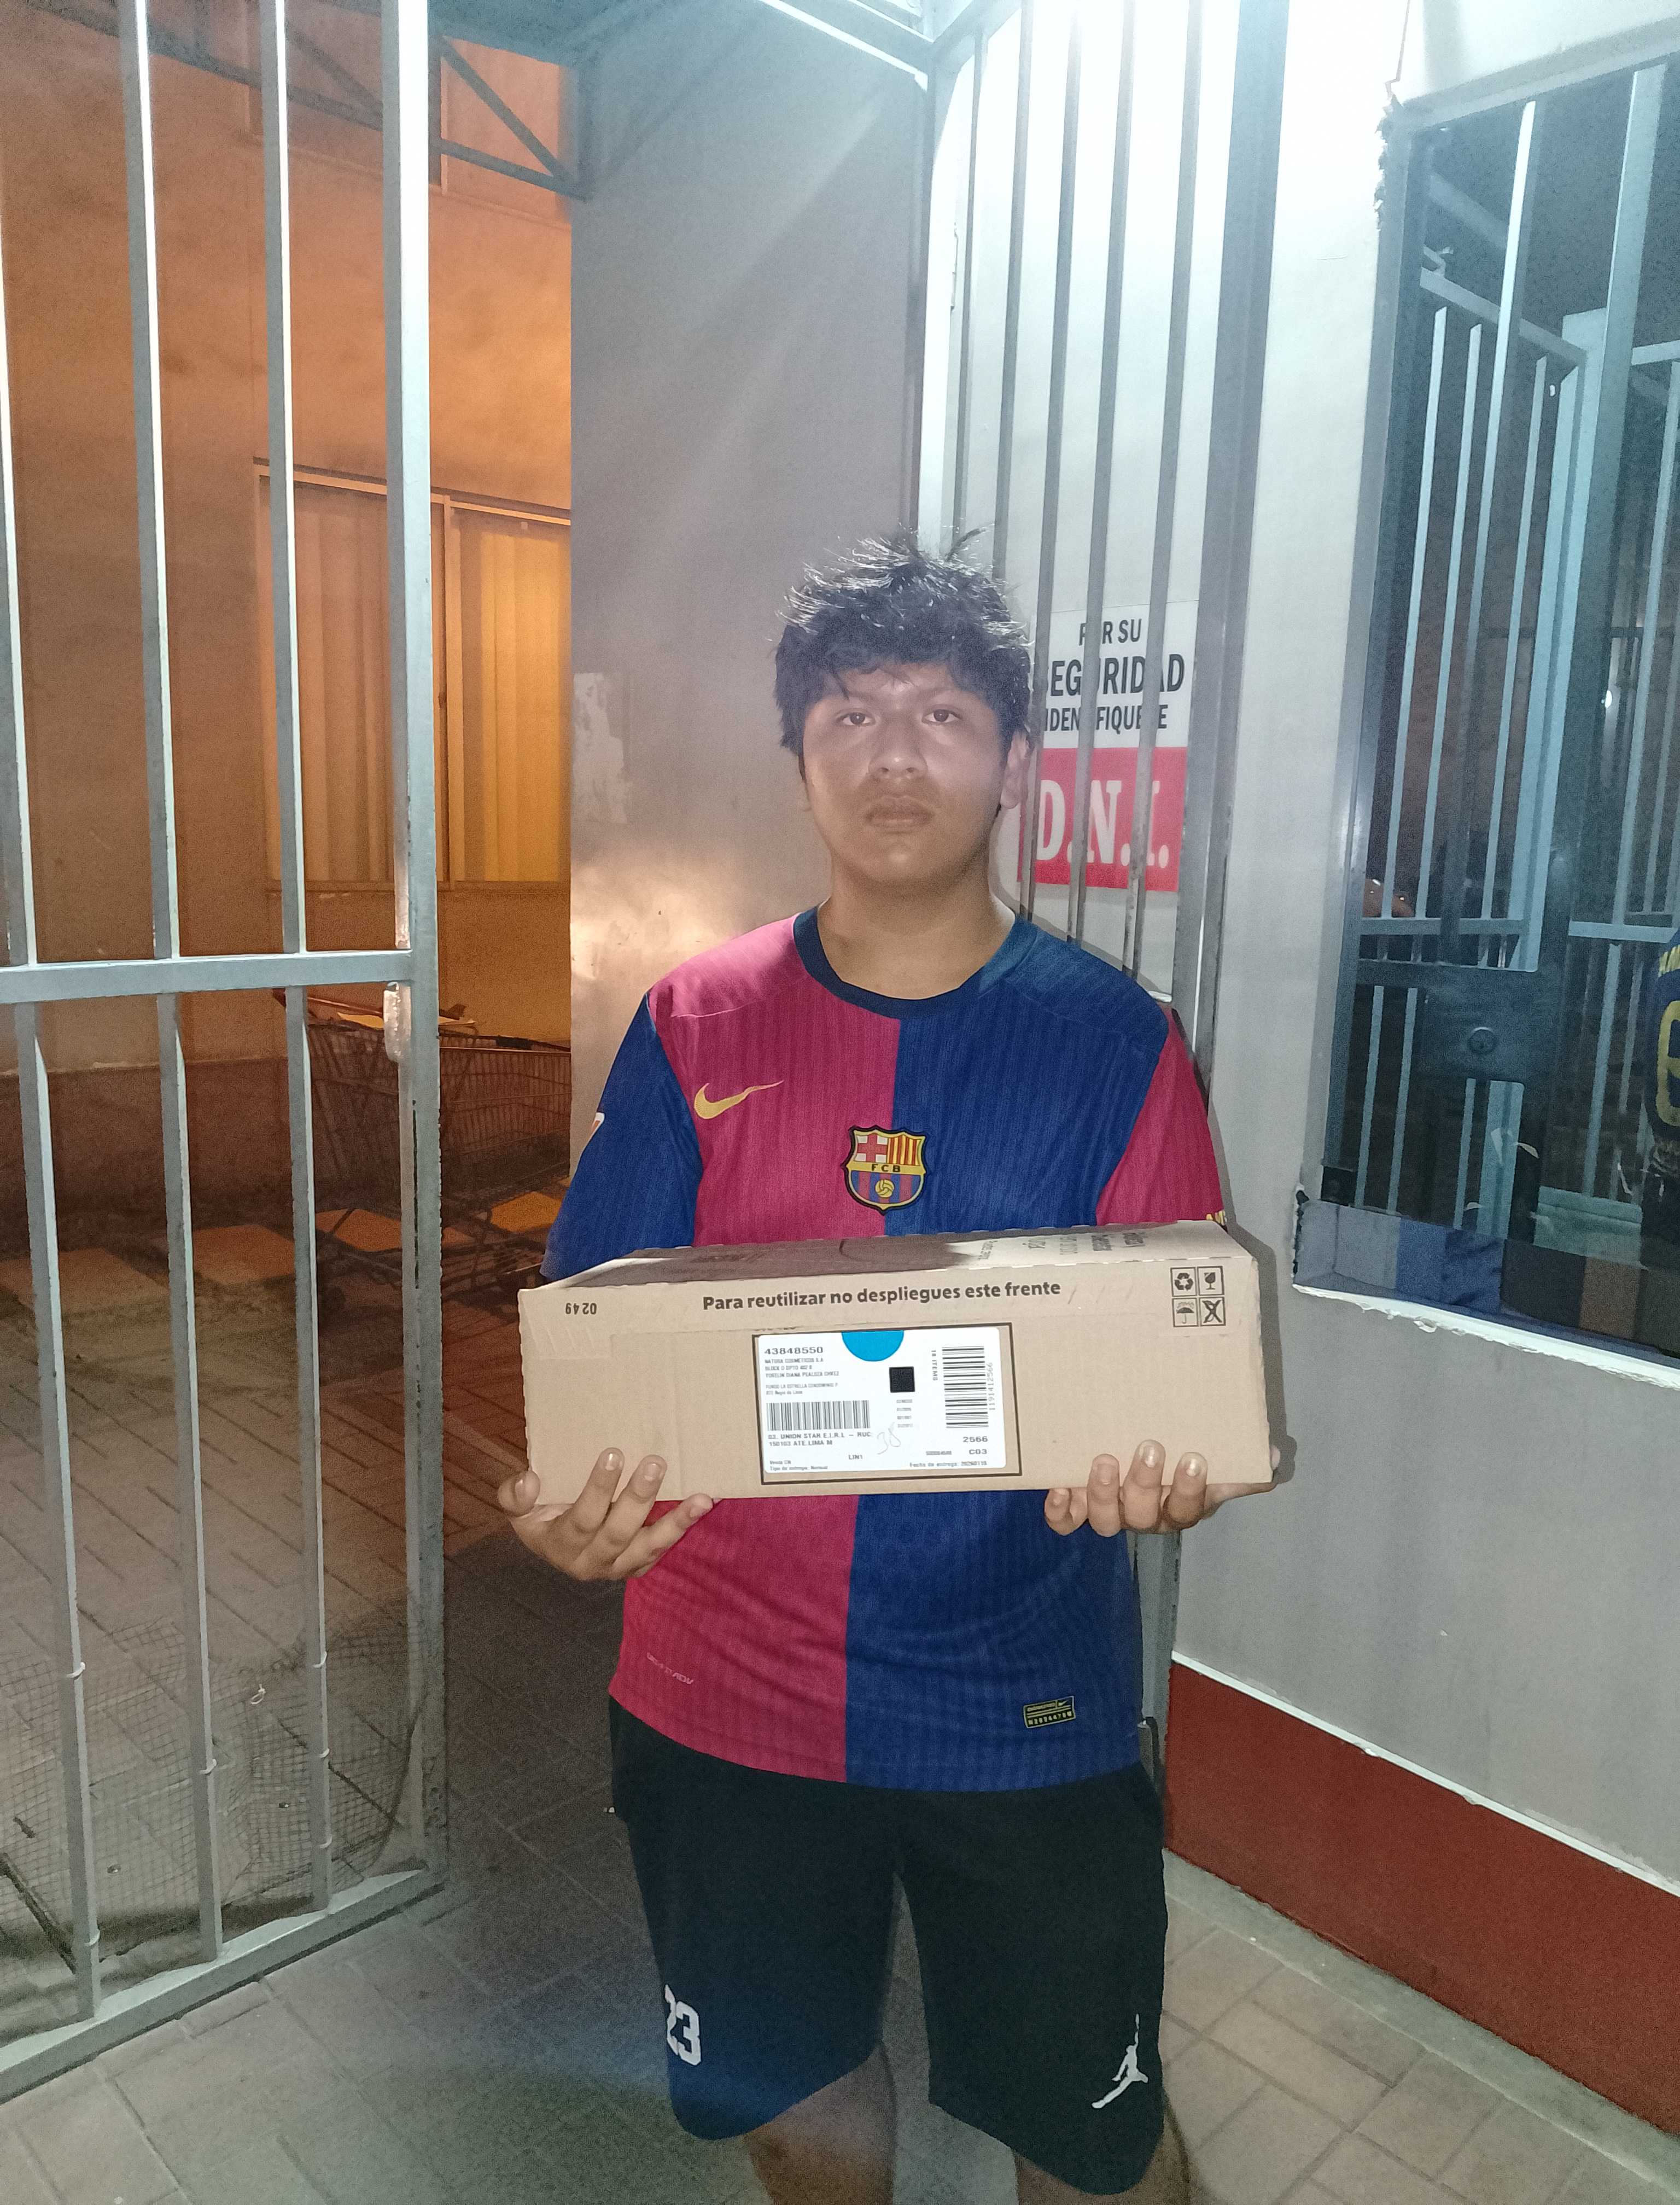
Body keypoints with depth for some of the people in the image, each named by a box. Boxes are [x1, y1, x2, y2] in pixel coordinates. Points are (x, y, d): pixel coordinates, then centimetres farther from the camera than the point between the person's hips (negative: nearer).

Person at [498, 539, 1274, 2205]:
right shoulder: (696, 1026, -4)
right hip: (727, 1682, 2)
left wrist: (1165, 1470, -27)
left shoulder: (1111, 1039, -7)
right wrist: (565, 1496, -24)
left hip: (1026, 1701, -1)